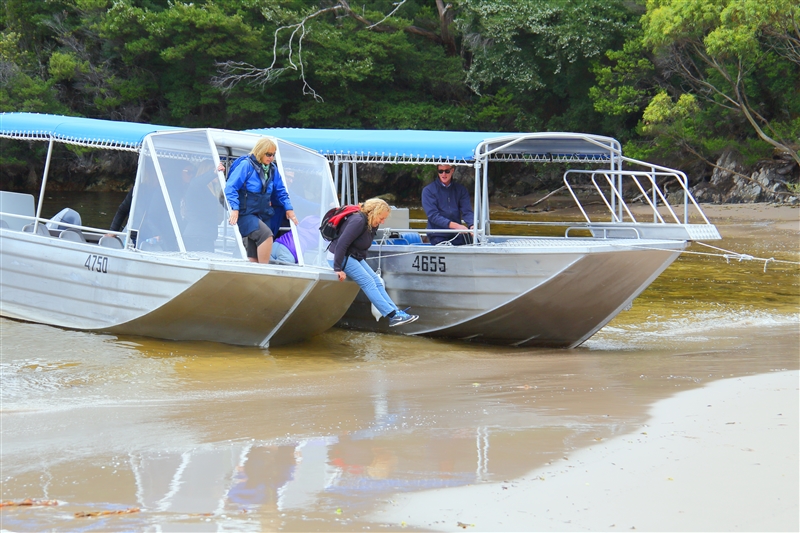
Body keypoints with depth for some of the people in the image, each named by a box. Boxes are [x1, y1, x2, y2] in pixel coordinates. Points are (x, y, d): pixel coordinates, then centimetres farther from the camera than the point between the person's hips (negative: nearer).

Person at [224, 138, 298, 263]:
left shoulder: (272, 169, 9)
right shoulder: (246, 165, -10)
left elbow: (280, 191, 22)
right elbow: (231, 187, -13)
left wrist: (289, 208, 14)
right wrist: (234, 209, -22)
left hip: (263, 215, 6)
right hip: (246, 214, -6)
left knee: (254, 258, 2)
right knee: (266, 234, -30)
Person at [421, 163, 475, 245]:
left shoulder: (461, 189, 13)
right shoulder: (428, 190, 2)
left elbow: (467, 211, 3)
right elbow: (433, 215, -9)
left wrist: (472, 225, -21)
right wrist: (455, 226, -23)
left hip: (457, 236, 3)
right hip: (438, 237, -3)